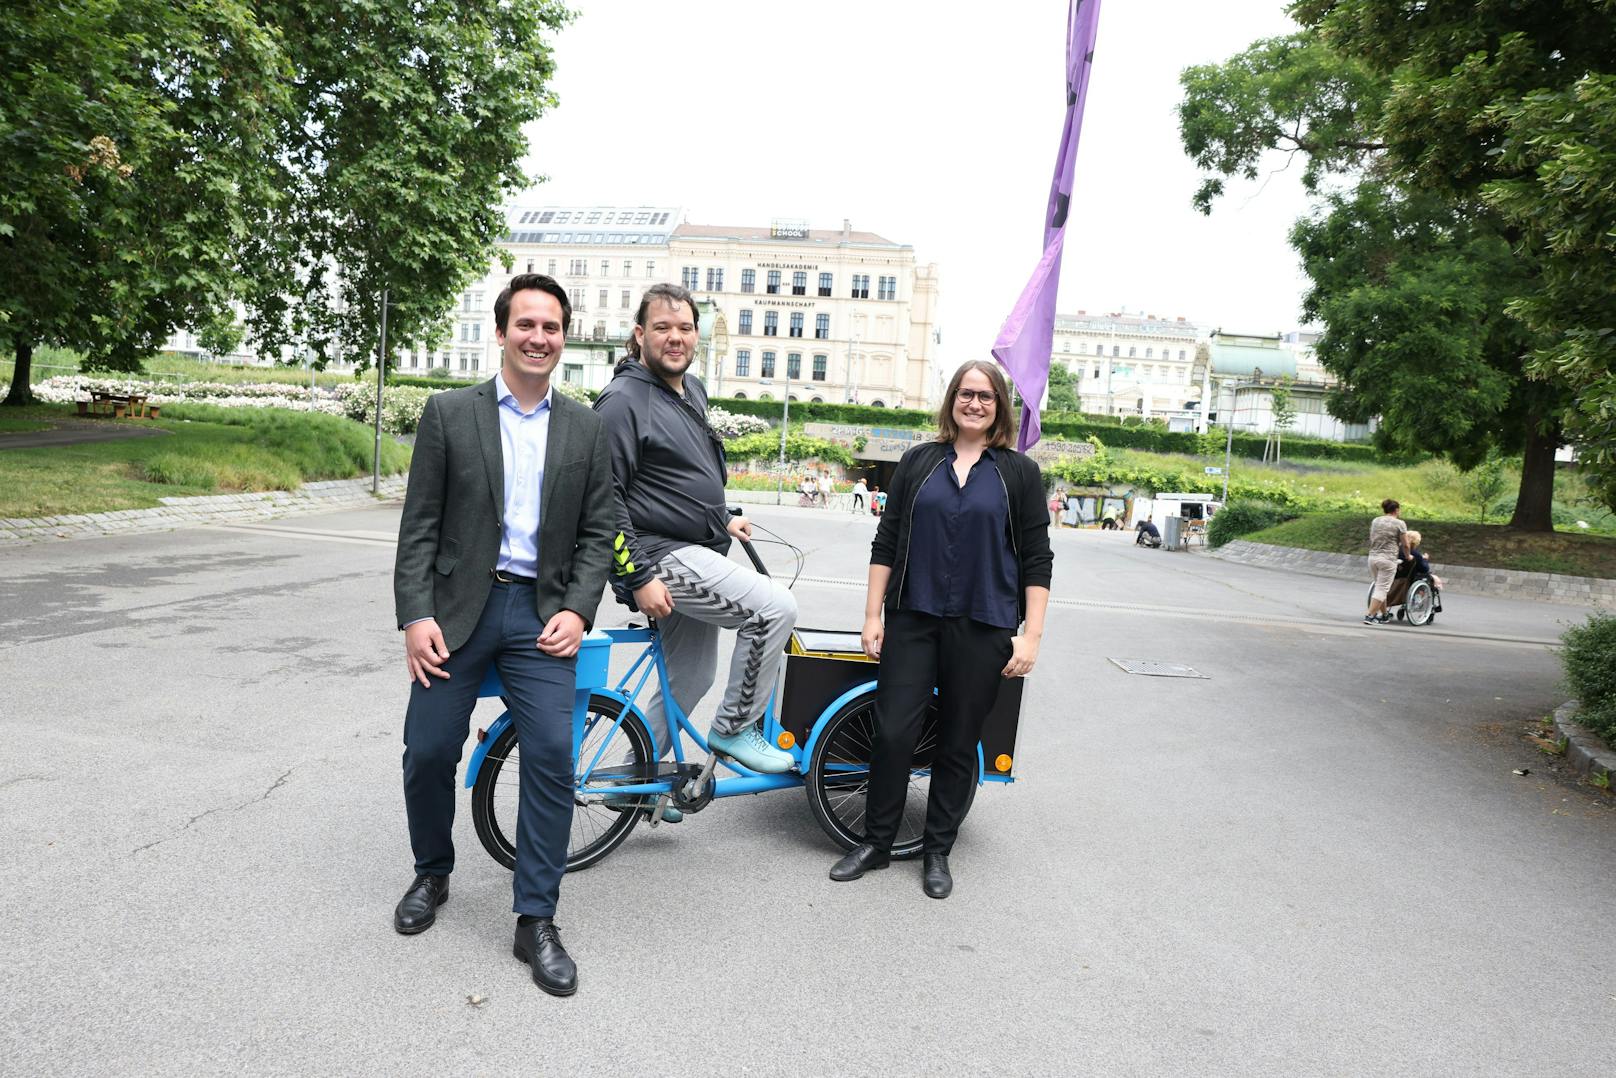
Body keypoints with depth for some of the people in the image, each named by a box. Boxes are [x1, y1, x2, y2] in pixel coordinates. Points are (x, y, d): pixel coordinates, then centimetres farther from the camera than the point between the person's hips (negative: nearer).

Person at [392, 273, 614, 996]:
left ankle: (536, 921, 6)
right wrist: (416, 615, -8)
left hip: (541, 614, 1)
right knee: (428, 754, 5)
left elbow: (597, 533, 6)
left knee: (552, 759, -8)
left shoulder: (584, 429, 7)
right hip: (458, 609, 0)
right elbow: (419, 525, 0)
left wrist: (577, 610, -6)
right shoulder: (449, 413, 2)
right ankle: (432, 876, 34)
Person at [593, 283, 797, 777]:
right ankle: (734, 729, -2)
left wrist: (722, 520, 19)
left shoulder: (693, 389, 14)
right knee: (775, 607, -18)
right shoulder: (623, 400, -14)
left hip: (696, 551, 9)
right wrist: (639, 577, -21)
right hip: (660, 556, -9)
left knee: (691, 676, 14)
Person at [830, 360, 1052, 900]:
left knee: (958, 745, 8)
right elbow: (886, 542, 7)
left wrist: (1031, 635, -5)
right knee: (893, 733, -1)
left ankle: (937, 851, 24)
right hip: (913, 619, 1)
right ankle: (875, 842, 18)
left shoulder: (1020, 473, 3)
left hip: (983, 628, -1)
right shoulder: (918, 462, 7)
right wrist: (873, 615, 2)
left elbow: (1036, 560, 1)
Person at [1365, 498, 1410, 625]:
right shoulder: (1399, 523, -5)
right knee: (1382, 588, -3)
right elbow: (1405, 545, -2)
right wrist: (1407, 557, 15)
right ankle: (1370, 616, -8)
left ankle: (1384, 615, 25)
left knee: (1378, 587, 16)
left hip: (1372, 557, 6)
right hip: (1387, 559, -6)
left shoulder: (1375, 521, 11)